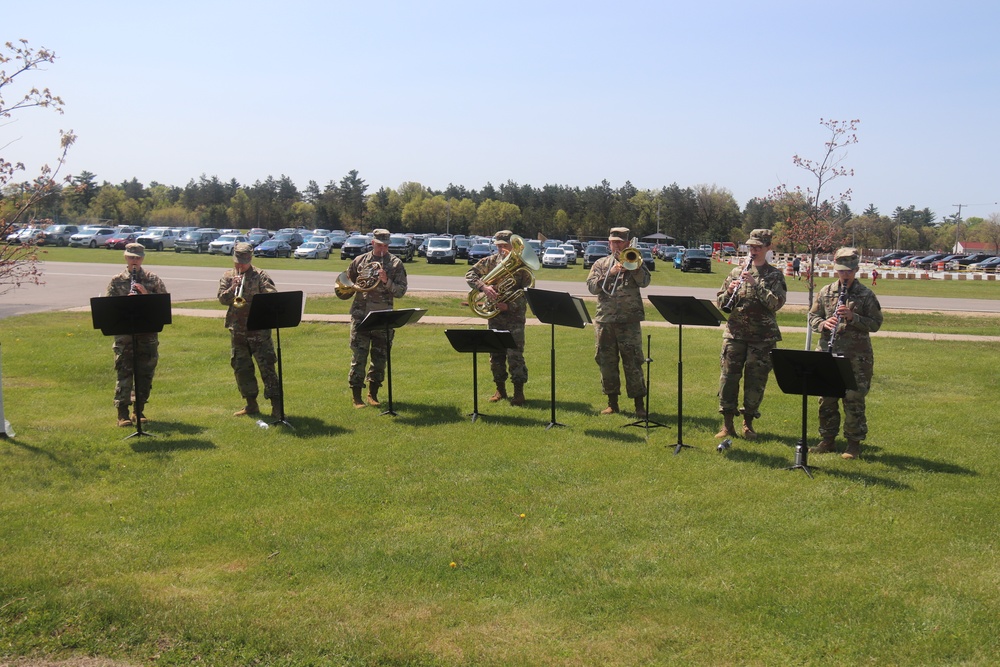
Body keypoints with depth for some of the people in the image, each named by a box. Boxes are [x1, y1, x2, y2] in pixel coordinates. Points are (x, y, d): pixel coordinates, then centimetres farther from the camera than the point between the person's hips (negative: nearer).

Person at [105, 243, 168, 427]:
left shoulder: (153, 280, 7)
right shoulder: (116, 281, 5)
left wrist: (146, 294, -13)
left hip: (148, 334, 2)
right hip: (124, 334, -2)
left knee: (145, 374, 6)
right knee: (124, 372, -5)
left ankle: (139, 410, 18)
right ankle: (122, 412, -1)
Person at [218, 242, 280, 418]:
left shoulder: (260, 276, -1)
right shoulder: (227, 277, 10)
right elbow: (222, 299, -1)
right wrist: (232, 288, -17)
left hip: (259, 331, -4)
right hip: (237, 330, 4)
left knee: (267, 367, -7)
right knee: (241, 368, 10)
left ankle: (276, 405, -5)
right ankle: (251, 404, 22)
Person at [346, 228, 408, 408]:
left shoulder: (396, 263, 3)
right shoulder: (359, 261, 7)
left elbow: (401, 291, -2)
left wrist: (387, 281, -18)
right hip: (360, 314, 0)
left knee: (380, 357, 7)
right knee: (358, 356, -3)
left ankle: (373, 394, 21)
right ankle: (356, 396, 4)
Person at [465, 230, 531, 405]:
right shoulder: (491, 261, 5)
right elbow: (470, 274, -2)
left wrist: (509, 306, -20)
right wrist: (483, 287, -20)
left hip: (514, 314, -4)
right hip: (495, 314, 4)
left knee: (515, 354, -8)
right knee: (495, 354, 8)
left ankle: (519, 391, 1)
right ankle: (500, 389, 21)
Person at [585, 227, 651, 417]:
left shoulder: (634, 261, 10)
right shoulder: (601, 264, 14)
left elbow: (645, 282, -6)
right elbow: (592, 286, 0)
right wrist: (610, 273, -10)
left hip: (629, 320, -3)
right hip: (604, 320, 3)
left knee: (633, 363, -6)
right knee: (606, 363, 7)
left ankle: (639, 404, -1)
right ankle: (612, 402, 18)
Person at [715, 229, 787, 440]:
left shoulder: (775, 275, 3)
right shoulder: (736, 272, 11)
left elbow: (777, 303, -12)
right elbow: (720, 302, 10)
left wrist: (756, 284, -19)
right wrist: (730, 291, -11)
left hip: (762, 337, -2)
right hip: (735, 333, 2)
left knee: (755, 381, 2)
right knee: (729, 377, 0)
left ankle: (748, 423, 15)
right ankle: (727, 424, 9)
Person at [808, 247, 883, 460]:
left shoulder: (866, 295, 0)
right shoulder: (826, 292, 9)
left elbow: (876, 323, -3)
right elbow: (812, 316, 11)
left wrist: (852, 317, -18)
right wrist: (823, 323, -11)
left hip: (856, 357, -3)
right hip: (827, 354, 3)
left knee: (854, 400, -2)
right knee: (826, 399, 8)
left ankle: (854, 443, 9)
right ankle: (827, 440, 20)